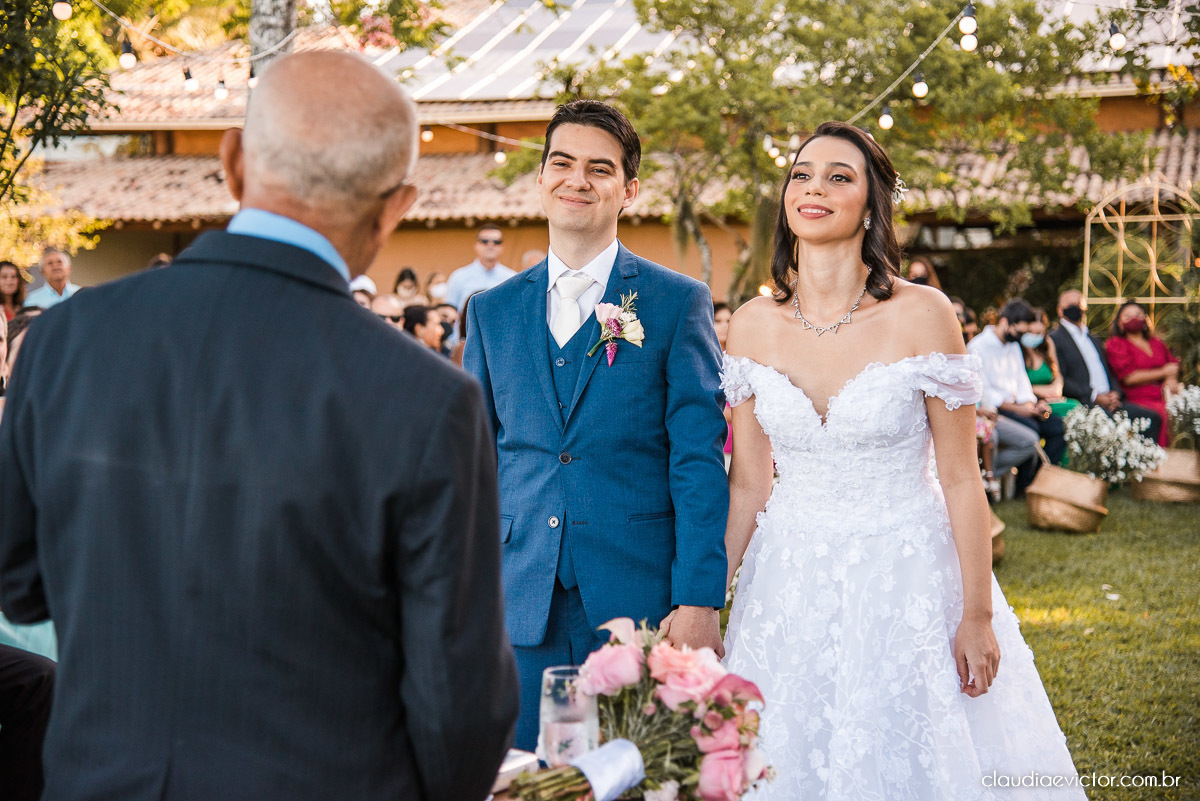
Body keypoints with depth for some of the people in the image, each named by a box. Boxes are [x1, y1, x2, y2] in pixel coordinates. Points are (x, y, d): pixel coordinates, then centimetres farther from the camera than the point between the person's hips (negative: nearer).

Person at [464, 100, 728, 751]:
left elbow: (698, 460, -4)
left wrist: (699, 601, -11)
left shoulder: (679, 302, 1)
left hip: (638, 600, -3)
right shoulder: (493, 311, 11)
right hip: (521, 602, 3)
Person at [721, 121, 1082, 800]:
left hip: (908, 582, -3)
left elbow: (961, 477, -8)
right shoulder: (753, 326, -1)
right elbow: (747, 482, 5)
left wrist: (978, 616, -8)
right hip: (792, 587, 3)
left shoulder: (923, 314, -11)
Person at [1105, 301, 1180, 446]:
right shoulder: (1115, 344, 6)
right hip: (1138, 400, -5)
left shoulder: (1156, 342, 24)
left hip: (1165, 397, 5)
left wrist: (1171, 380, -2)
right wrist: (1162, 373, 1)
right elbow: (1129, 377, -5)